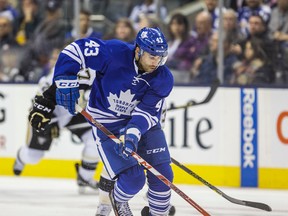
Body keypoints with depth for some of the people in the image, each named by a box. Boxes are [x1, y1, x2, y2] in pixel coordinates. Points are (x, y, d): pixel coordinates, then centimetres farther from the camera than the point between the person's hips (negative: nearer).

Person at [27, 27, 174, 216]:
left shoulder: (163, 79, -16)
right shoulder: (114, 52, -26)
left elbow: (148, 111, -21)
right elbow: (76, 50, -20)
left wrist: (133, 133, -38)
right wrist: (67, 82, -26)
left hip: (144, 121, 4)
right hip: (106, 123, -4)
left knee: (163, 174, -3)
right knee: (133, 178, -15)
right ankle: (117, 200, 20)